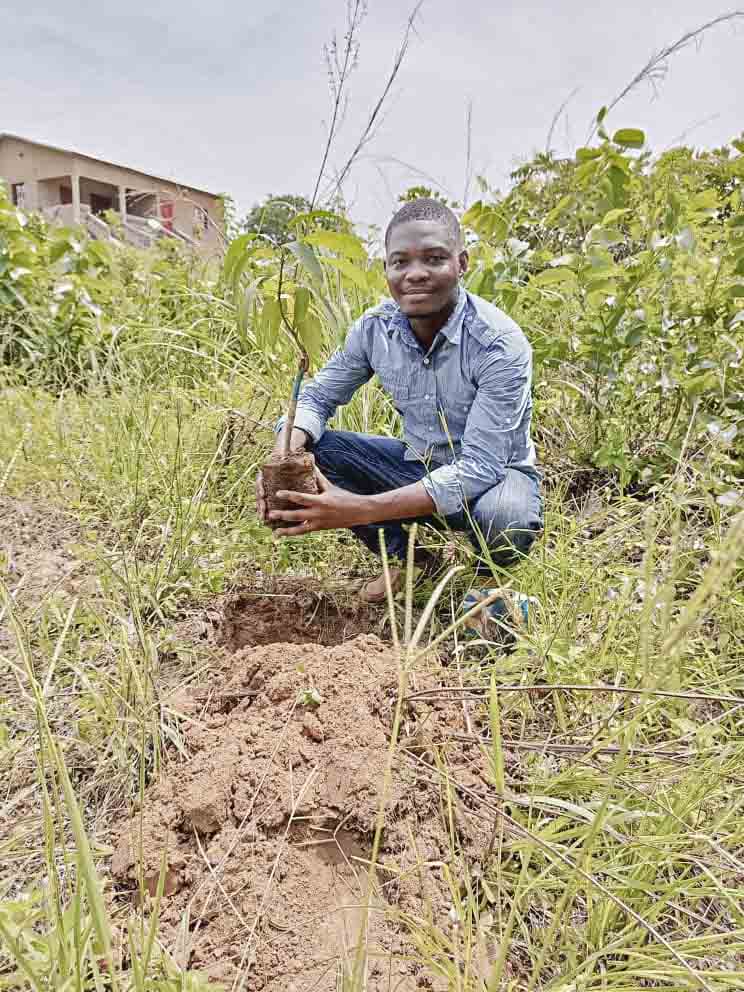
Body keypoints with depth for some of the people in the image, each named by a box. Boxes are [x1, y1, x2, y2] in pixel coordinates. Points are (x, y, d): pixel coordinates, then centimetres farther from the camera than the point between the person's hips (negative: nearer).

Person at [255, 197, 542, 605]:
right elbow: (317, 396, -2)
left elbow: (480, 468, -32)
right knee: (292, 434, -11)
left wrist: (359, 510, -41)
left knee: (507, 519, -41)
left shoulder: (500, 345, -27)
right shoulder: (376, 327, -12)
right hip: (418, 465, 5)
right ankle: (401, 558, 1)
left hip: (492, 474, -4)